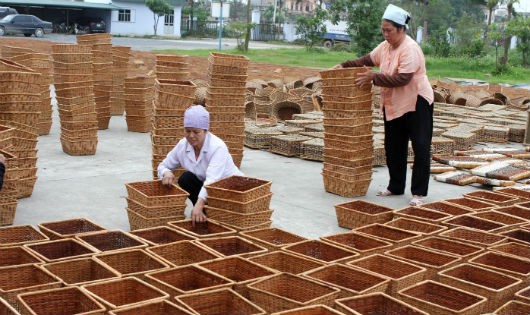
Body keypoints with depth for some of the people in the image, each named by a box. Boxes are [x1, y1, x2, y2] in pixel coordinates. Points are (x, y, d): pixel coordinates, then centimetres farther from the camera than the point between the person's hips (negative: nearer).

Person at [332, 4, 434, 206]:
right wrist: (345, 65, 5)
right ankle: (395, 187, 26)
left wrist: (374, 78, -28)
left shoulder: (410, 49, -22)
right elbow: (367, 60, 17)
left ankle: (418, 193, -1)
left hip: (416, 102, -8)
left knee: (421, 148, -6)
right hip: (393, 104, 9)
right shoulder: (385, 46, 4)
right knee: (393, 148, 14)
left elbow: (402, 79, -29)